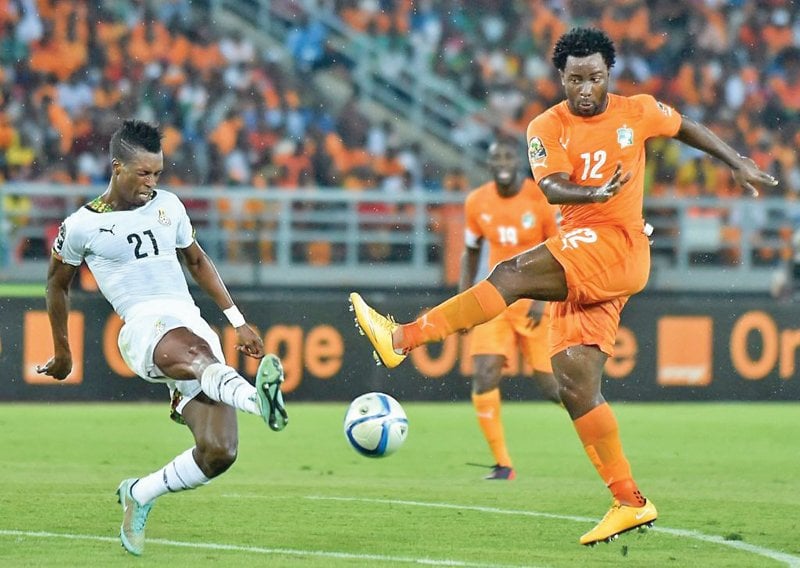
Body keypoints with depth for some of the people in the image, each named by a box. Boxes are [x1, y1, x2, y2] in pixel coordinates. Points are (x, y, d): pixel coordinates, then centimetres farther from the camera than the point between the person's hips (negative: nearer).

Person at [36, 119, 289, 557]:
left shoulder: (168, 206, 16)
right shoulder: (82, 226, 5)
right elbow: (57, 284, 20)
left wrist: (238, 322, 24)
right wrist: (62, 354, 28)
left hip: (194, 328, 5)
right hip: (146, 326, -5)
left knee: (218, 453, -11)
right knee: (194, 351, -42)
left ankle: (139, 495, 15)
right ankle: (258, 399, -75)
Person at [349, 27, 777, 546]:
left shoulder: (638, 112, 5)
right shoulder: (547, 128, 6)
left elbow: (687, 129, 25)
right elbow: (551, 188, -11)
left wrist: (740, 163, 27)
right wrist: (596, 193, -31)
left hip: (618, 247, -5)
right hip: (579, 268, 5)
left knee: (513, 274, -25)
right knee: (575, 385, -3)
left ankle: (403, 338, -29)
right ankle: (629, 503, 2)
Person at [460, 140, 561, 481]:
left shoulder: (540, 198, -11)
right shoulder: (477, 202, 0)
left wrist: (544, 297, -19)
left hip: (536, 302, -3)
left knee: (550, 386, -4)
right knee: (484, 378, -16)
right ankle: (502, 465, -6)